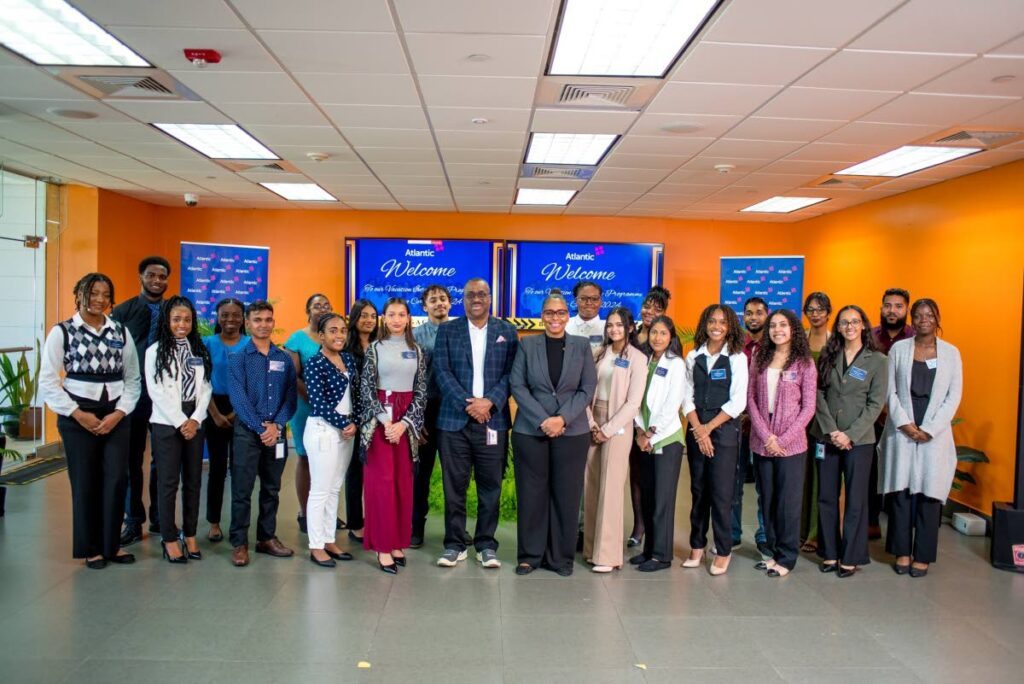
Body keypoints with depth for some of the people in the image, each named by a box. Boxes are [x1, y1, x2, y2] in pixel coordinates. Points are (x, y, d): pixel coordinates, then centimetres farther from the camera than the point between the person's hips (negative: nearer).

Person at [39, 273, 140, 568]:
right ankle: (91, 547, 20)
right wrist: (78, 414, -11)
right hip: (78, 417, -2)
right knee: (85, 483, 6)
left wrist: (118, 414, -7)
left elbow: (132, 380, 5)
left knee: (117, 480, 2)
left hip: (116, 416, 2)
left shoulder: (121, 332, 5)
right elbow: (48, 381, -5)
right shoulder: (61, 332, -2)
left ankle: (112, 544, 18)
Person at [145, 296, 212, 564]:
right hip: (167, 423, -3)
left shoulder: (199, 350, 10)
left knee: (193, 480, 7)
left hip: (194, 423, 3)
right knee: (168, 481, 0)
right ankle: (169, 538, 9)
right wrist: (180, 422, -11)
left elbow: (205, 388, 5)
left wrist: (195, 420, -7)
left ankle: (190, 535, 16)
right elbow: (156, 391, -6)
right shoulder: (155, 351, 0)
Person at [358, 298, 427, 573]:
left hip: (407, 420, 3)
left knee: (403, 481, 6)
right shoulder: (375, 348, 1)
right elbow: (366, 388, -4)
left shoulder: (416, 350, 7)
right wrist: (385, 420, -13)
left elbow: (422, 391, 3)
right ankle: (383, 546, 3)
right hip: (379, 419, -2)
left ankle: (399, 542, 15)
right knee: (382, 481, -2)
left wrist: (404, 423, -9)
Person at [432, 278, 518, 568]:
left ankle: (486, 545, 18)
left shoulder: (507, 332, 9)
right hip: (454, 419, 0)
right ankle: (454, 544, 16)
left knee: (490, 486, 5)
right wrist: (467, 403, -12)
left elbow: (511, 373, 1)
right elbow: (442, 371, -1)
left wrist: (490, 401, -13)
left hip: (493, 420, 0)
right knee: (454, 486, 4)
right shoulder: (447, 330, 8)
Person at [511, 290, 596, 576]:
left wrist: (563, 418, -12)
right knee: (531, 494, 4)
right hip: (530, 431, 0)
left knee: (566, 495, 4)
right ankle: (530, 554, 17)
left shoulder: (582, 346, 5)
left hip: (571, 432, 0)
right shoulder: (527, 345, 4)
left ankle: (561, 557, 17)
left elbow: (588, 389, 1)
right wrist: (542, 420, -12)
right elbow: (517, 385, -2)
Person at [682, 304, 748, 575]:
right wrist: (698, 430, -7)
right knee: (698, 491, 8)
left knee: (721, 492, -3)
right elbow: (687, 397, 4)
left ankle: (723, 552, 10)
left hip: (724, 430, -3)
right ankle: (697, 546, 19)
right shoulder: (693, 357, 8)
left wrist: (709, 428, -9)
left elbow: (737, 402, -6)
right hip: (696, 430, 3)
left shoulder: (737, 358, -1)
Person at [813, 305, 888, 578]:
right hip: (827, 437, 2)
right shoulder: (828, 356, 6)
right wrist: (831, 430, -10)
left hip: (859, 440, -2)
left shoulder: (877, 360, -1)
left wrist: (851, 435, -12)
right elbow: (819, 395, 1)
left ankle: (851, 557, 15)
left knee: (856, 499, 4)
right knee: (826, 497, 7)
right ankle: (829, 553, 19)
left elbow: (875, 403, -5)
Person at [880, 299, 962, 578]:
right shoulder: (898, 349, 5)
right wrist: (904, 423, -9)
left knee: (929, 494, 1)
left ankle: (922, 556, 10)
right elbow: (890, 391, 3)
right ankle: (902, 552, 12)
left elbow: (954, 396, 1)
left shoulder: (951, 353, 5)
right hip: (902, 431, 0)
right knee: (901, 491, 2)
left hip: (935, 434, 0)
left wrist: (930, 429, -8)